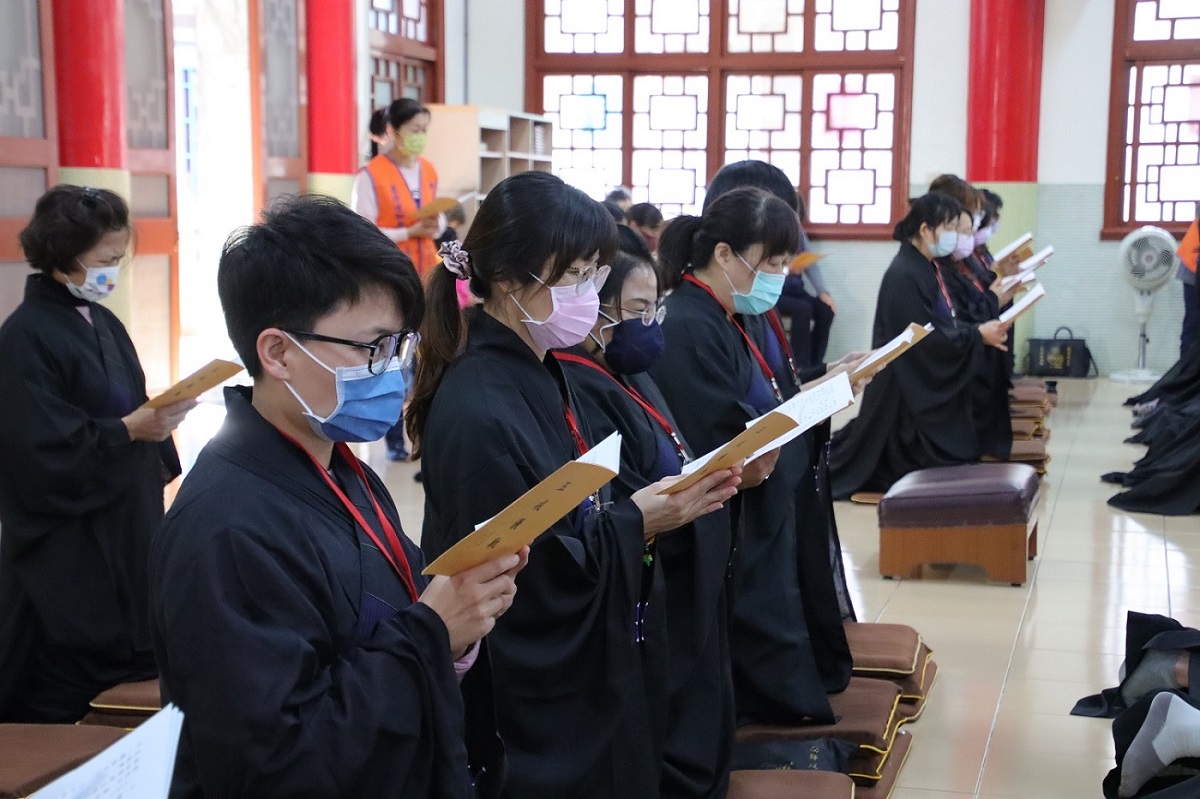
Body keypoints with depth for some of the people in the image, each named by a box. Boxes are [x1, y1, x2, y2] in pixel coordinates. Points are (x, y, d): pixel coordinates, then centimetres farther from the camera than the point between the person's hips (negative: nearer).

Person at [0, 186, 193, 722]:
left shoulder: (103, 323, 11)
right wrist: (131, 429, -24)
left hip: (128, 530, 8)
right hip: (64, 550, -8)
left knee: (127, 665, 10)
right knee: (61, 691, -2)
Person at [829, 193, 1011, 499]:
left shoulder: (927, 269, 9)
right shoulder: (904, 275, -22)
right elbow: (924, 337, -24)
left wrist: (980, 329, -2)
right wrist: (977, 335, -18)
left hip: (931, 385, 10)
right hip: (910, 390, -10)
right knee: (911, 468, -3)